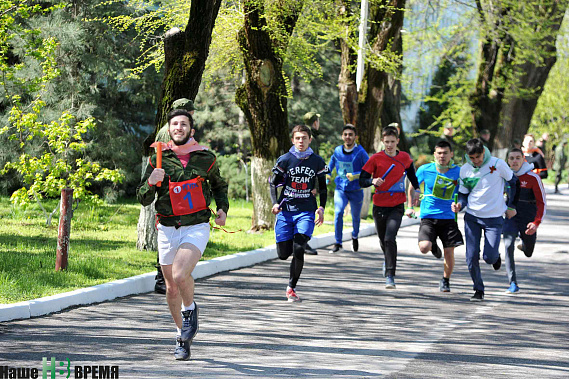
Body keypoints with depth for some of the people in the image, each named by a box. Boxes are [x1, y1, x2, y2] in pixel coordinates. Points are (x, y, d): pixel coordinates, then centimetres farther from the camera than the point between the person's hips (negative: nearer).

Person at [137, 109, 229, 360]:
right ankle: (183, 336, 27)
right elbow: (143, 199, 1)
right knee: (172, 289, 7)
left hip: (196, 228, -2)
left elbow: (219, 185, 22)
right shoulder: (159, 160, 2)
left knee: (180, 275, -25)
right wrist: (151, 182, -19)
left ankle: (190, 309, 7)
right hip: (168, 229, 2)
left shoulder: (205, 158, 2)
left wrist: (222, 208, 5)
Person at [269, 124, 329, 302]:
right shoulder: (285, 160, 1)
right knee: (283, 254, 0)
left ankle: (291, 287, -2)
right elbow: (273, 183, 7)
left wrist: (321, 208, 1)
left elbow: (323, 188, 15)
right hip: (285, 211, 1)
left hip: (306, 212, -1)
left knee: (298, 250, -16)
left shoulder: (317, 161, 5)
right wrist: (275, 203, -9)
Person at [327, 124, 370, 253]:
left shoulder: (360, 152, -12)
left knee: (355, 217, 10)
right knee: (338, 213, -19)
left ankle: (355, 237, 42)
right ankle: (338, 242, -11)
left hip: (356, 190, -2)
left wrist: (355, 176, -25)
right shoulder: (337, 151, 0)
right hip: (340, 189, 2)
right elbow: (332, 163, 22)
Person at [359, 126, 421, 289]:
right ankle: (388, 260, 50)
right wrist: (373, 181, -25)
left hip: (397, 207, -1)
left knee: (390, 239, -20)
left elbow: (410, 170, 24)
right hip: (379, 206, 1)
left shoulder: (404, 158, 1)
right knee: (383, 241, 16)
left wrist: (416, 188, 17)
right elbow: (362, 181, -5)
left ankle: (390, 275, -19)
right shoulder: (376, 158, -4)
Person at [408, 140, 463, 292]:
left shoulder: (458, 172, -3)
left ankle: (445, 280, 26)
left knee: (449, 253, -1)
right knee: (424, 248, -20)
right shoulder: (425, 170, -3)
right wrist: (410, 207, 11)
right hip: (428, 216, -1)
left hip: (448, 218, 1)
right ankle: (434, 246, 18)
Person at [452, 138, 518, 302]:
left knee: (489, 257, -9)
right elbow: (464, 194, 9)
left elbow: (512, 182, 5)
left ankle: (496, 256, 28)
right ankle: (478, 290, 12)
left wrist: (511, 206, 8)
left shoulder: (497, 164, -10)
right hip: (472, 217, 2)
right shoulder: (465, 170, -2)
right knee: (472, 257, -6)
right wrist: (459, 205, -13)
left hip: (494, 218, -2)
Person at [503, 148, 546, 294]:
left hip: (528, 220, -1)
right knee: (508, 246, -22)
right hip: (511, 217, 1)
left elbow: (541, 203, -10)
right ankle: (513, 284, -21)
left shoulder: (533, 178, -12)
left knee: (528, 253, 14)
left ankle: (524, 244, 55)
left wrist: (536, 223, -21)